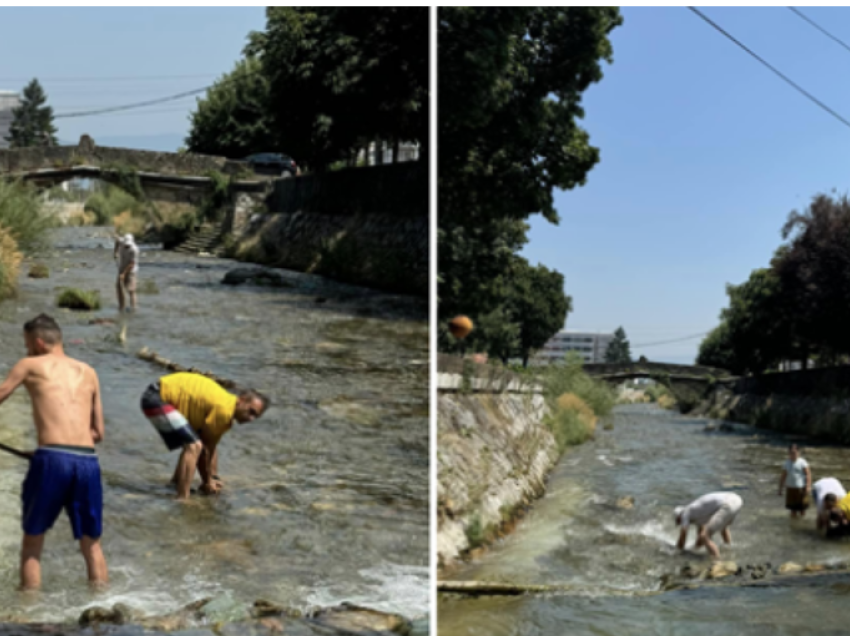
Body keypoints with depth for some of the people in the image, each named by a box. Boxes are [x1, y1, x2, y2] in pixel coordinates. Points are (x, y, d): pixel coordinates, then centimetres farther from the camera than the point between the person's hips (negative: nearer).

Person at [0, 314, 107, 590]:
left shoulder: (30, 365, 11)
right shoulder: (88, 373, 20)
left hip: (51, 460, -3)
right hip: (88, 463, 3)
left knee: (32, 542, 12)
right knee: (92, 544, 16)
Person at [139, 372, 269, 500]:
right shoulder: (223, 410, -21)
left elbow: (211, 446, 16)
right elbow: (208, 448, -10)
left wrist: (212, 478, 18)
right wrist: (208, 481, 2)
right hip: (157, 399, -11)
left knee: (194, 442, 24)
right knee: (194, 446, -21)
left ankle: (177, 480, 41)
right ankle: (182, 500, -24)